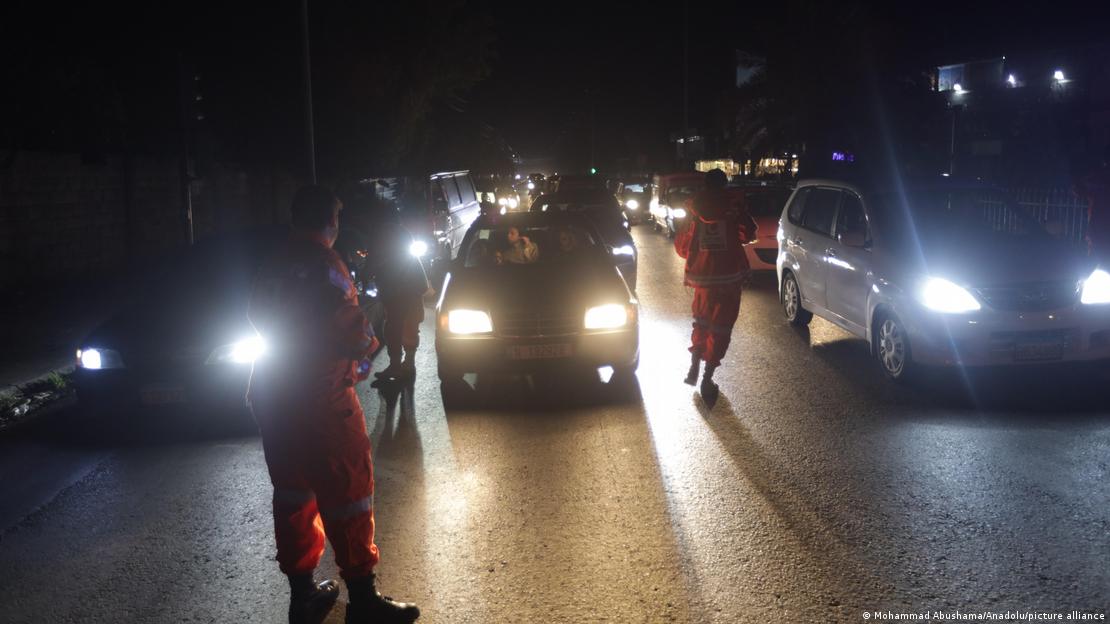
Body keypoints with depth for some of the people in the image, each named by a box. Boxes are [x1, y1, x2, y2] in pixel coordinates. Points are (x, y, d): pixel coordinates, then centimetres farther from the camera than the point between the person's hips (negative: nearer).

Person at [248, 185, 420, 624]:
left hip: (271, 397, 8)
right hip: (320, 400, -8)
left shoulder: (272, 267, 7)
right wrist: (367, 344, 3)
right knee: (347, 494, 1)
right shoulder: (325, 266, -16)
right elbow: (351, 333, -19)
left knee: (292, 494, 15)